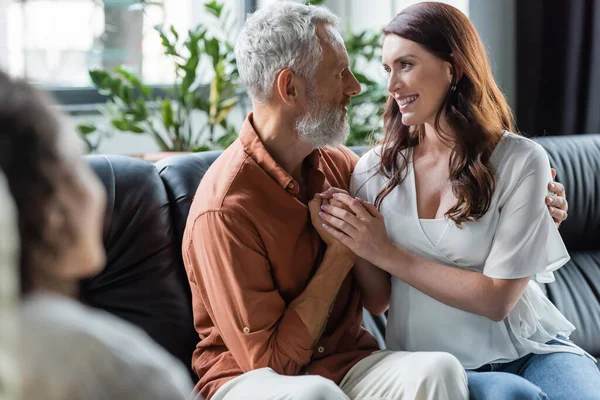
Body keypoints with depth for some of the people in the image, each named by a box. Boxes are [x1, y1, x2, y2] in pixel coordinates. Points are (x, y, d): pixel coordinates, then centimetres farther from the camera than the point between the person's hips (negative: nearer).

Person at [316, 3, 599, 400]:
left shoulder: (520, 161, -7)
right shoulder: (375, 170, 1)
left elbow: (498, 299, -11)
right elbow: (378, 302, 4)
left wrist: (388, 254, -16)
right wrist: (353, 245, -16)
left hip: (529, 349, 0)